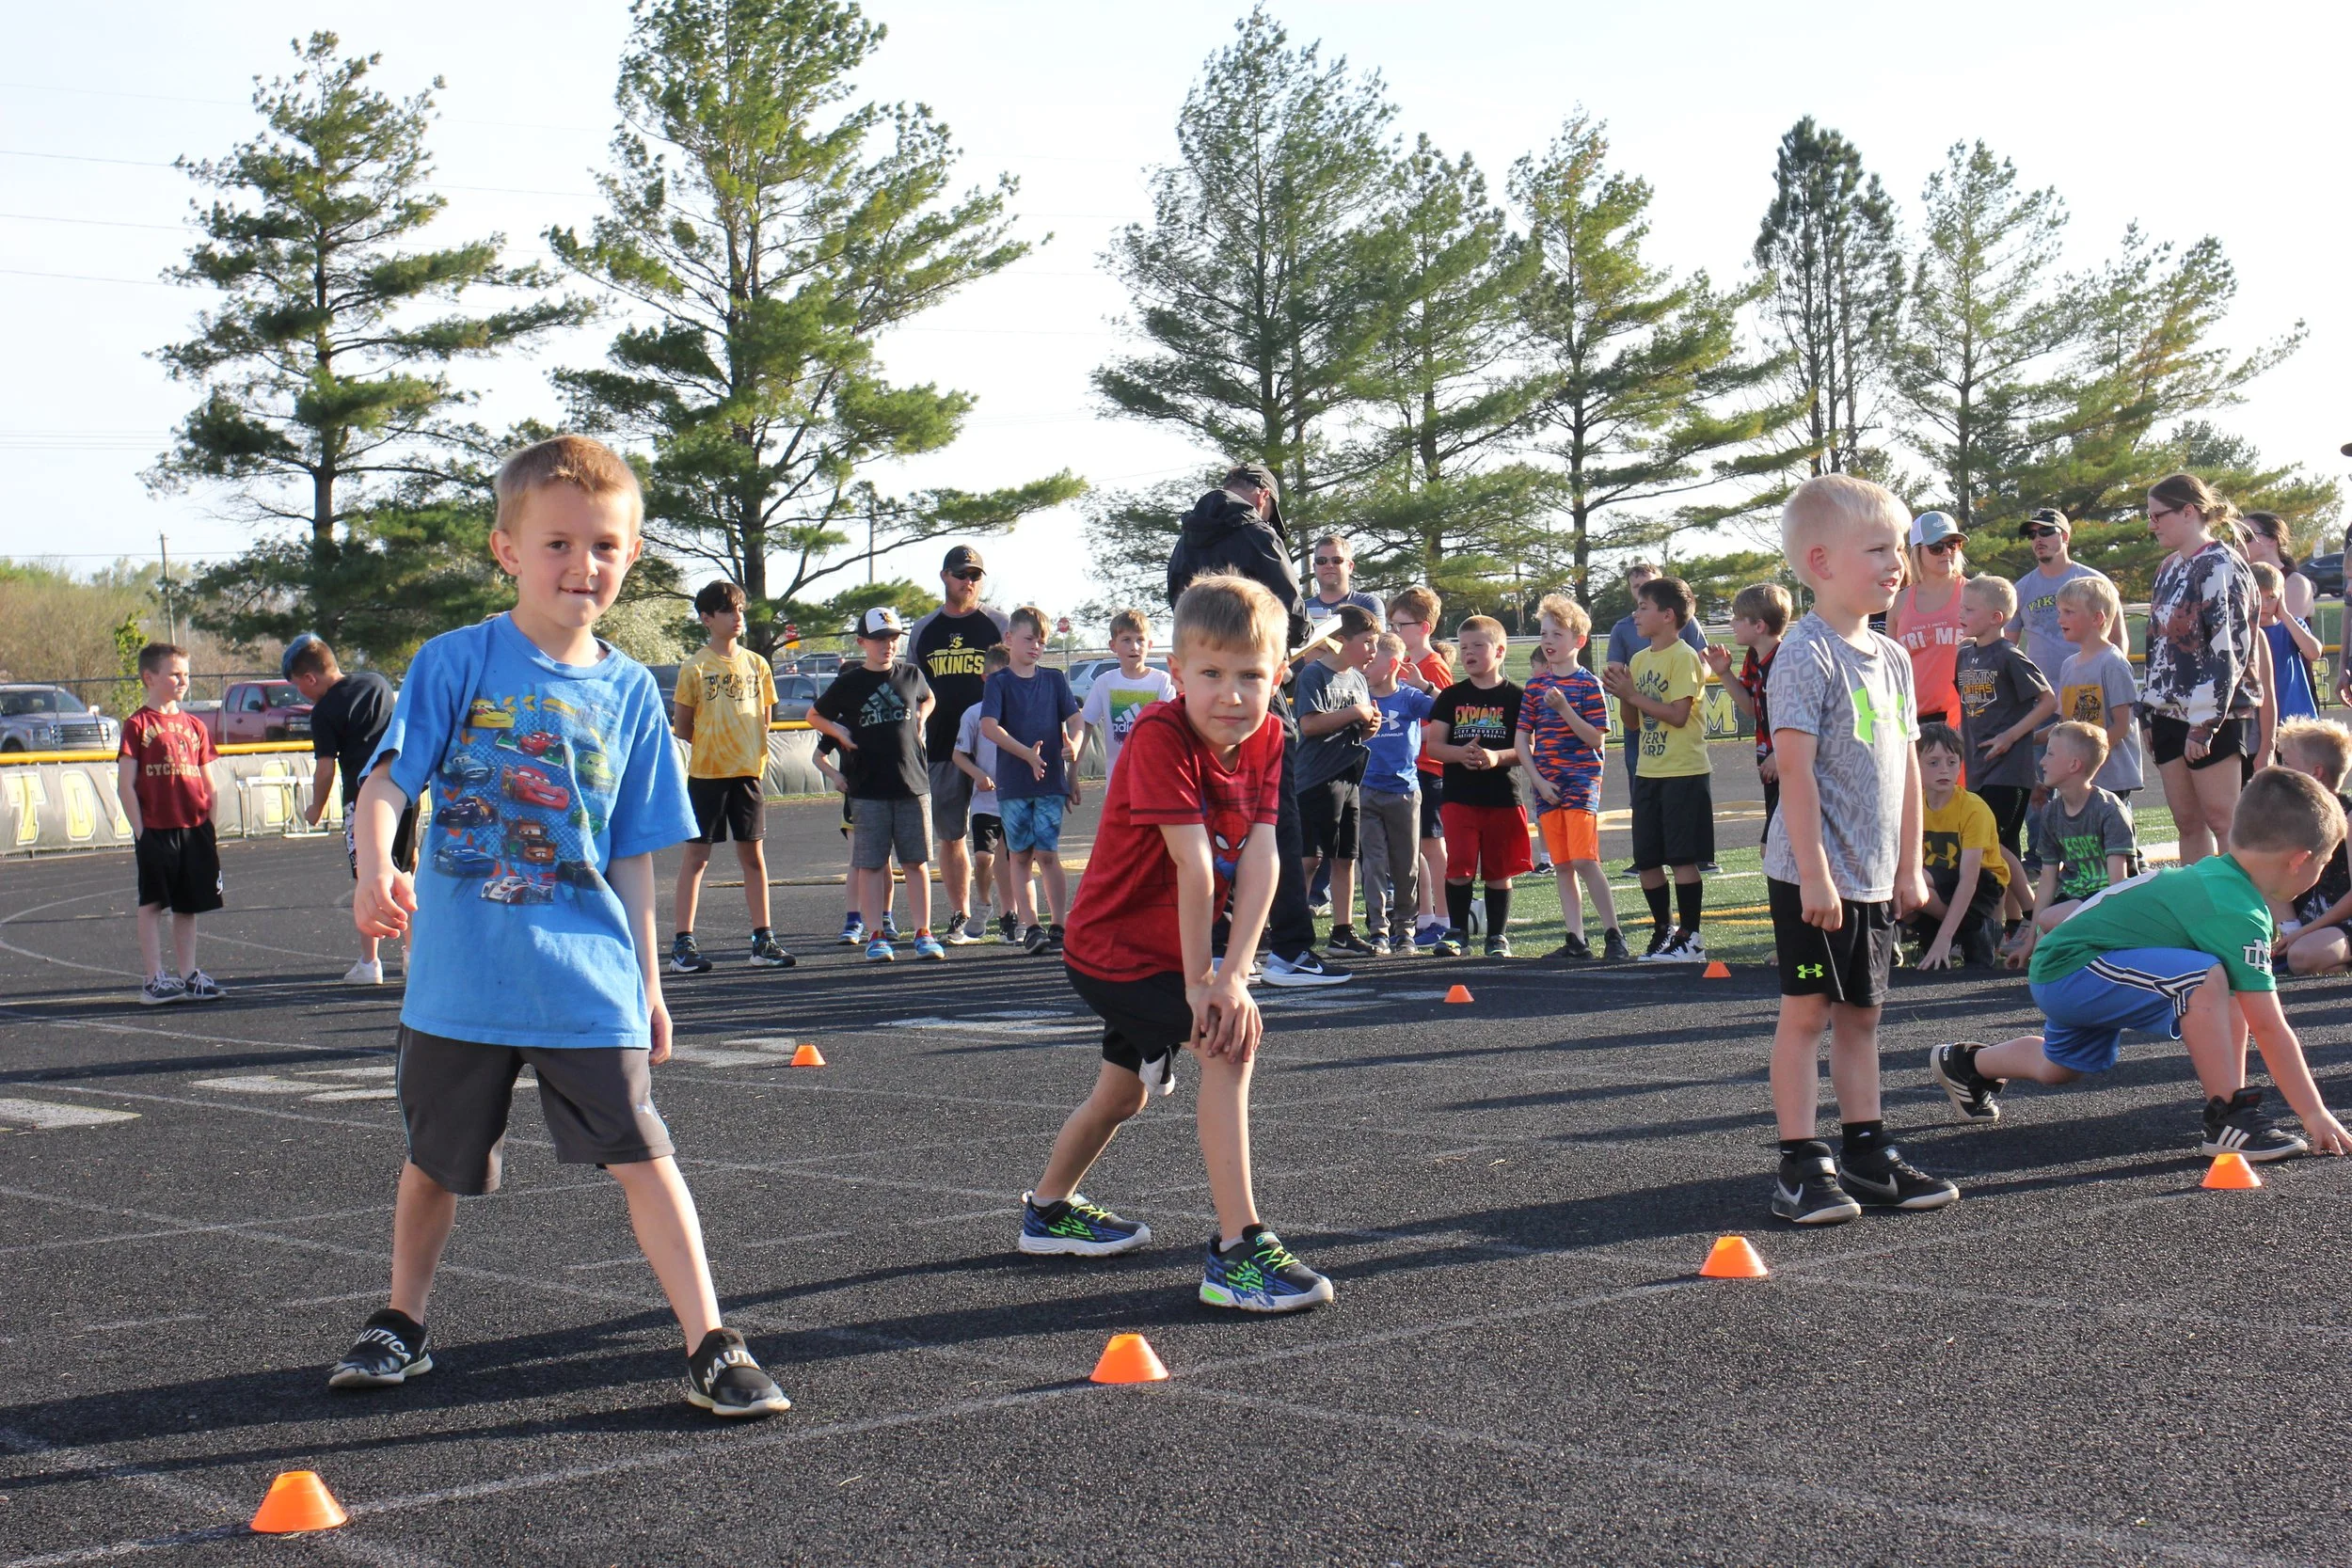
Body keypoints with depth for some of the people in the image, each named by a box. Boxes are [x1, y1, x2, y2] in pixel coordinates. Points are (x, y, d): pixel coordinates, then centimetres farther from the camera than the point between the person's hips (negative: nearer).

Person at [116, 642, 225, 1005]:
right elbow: (125, 784, -5)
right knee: (153, 905, -1)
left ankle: (187, 976, 15)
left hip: (195, 829, 5)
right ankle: (155, 980, 1)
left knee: (188, 906, 9)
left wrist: (211, 829, 9)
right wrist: (140, 831, -10)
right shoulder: (138, 724, -2)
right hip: (156, 831, -5)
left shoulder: (195, 726, 13)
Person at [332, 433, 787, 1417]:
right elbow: (388, 779, -13)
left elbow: (632, 854, 10)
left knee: (642, 1154, -6)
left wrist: (647, 982, 11)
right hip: (459, 976, -1)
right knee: (436, 1162, 15)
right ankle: (402, 1325, 36)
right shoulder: (456, 662, -4)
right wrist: (376, 869, -34)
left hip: (587, 978, 1)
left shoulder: (629, 691, 5)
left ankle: (711, 1349, -2)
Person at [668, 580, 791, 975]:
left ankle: (763, 941, 12)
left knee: (753, 854, 7)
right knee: (696, 854, 0)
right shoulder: (695, 667, -4)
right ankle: (683, 943, 3)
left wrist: (751, 750, 3)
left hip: (749, 770, 4)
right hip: (706, 772, -3)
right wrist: (710, 746, -1)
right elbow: (681, 726, 1)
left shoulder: (756, 665, 7)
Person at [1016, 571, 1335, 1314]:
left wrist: (1233, 975, -28)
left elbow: (1260, 858, -18)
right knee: (1229, 1045, -26)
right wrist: (1200, 982, -29)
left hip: (1168, 947, 8)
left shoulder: (1266, 739, -9)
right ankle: (1237, 1252, -24)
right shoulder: (1161, 737, -29)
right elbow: (1194, 866, -30)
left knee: (1126, 1090, 26)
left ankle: (1050, 1211, 50)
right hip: (1116, 945, -8)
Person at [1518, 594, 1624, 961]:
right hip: (1547, 787, 5)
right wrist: (1539, 780, -2)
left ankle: (1614, 935, -6)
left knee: (1584, 860, -13)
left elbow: (1596, 739, -10)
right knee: (1562, 866, 5)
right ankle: (1576, 940, 9)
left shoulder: (1589, 684, -4)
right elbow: (1521, 738, 9)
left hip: (1581, 782, -5)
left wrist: (1564, 708, -20)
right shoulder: (1535, 685, 9)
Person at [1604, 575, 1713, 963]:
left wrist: (1633, 695, -16)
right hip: (1649, 772, 8)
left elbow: (1678, 715, -19)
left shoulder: (1684, 657, -10)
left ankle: (1689, 938, 1)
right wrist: (1621, 694, -2)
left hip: (1684, 773, -8)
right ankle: (1663, 933, 21)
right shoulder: (1639, 660, 13)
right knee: (1647, 859, 9)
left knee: (1683, 857, -5)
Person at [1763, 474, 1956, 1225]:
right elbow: (1795, 767, -19)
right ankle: (1800, 1165, 2)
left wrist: (1909, 866, 15)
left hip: (1874, 878, 8)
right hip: (1814, 877, -8)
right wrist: (1813, 873, -21)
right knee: (1807, 1010, -2)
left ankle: (1868, 1154, 20)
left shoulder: (1892, 658, 12)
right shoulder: (1807, 654, -14)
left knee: (1860, 1012, 13)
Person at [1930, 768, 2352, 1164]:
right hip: (2071, 971, -10)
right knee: (2205, 978, -30)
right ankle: (2229, 1120, -23)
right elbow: (2269, 1029, -25)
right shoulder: (2239, 915, -24)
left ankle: (1966, 1063, 60)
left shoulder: (2216, 871, 3)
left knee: (2056, 1068, 35)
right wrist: (2315, 1115, -20)